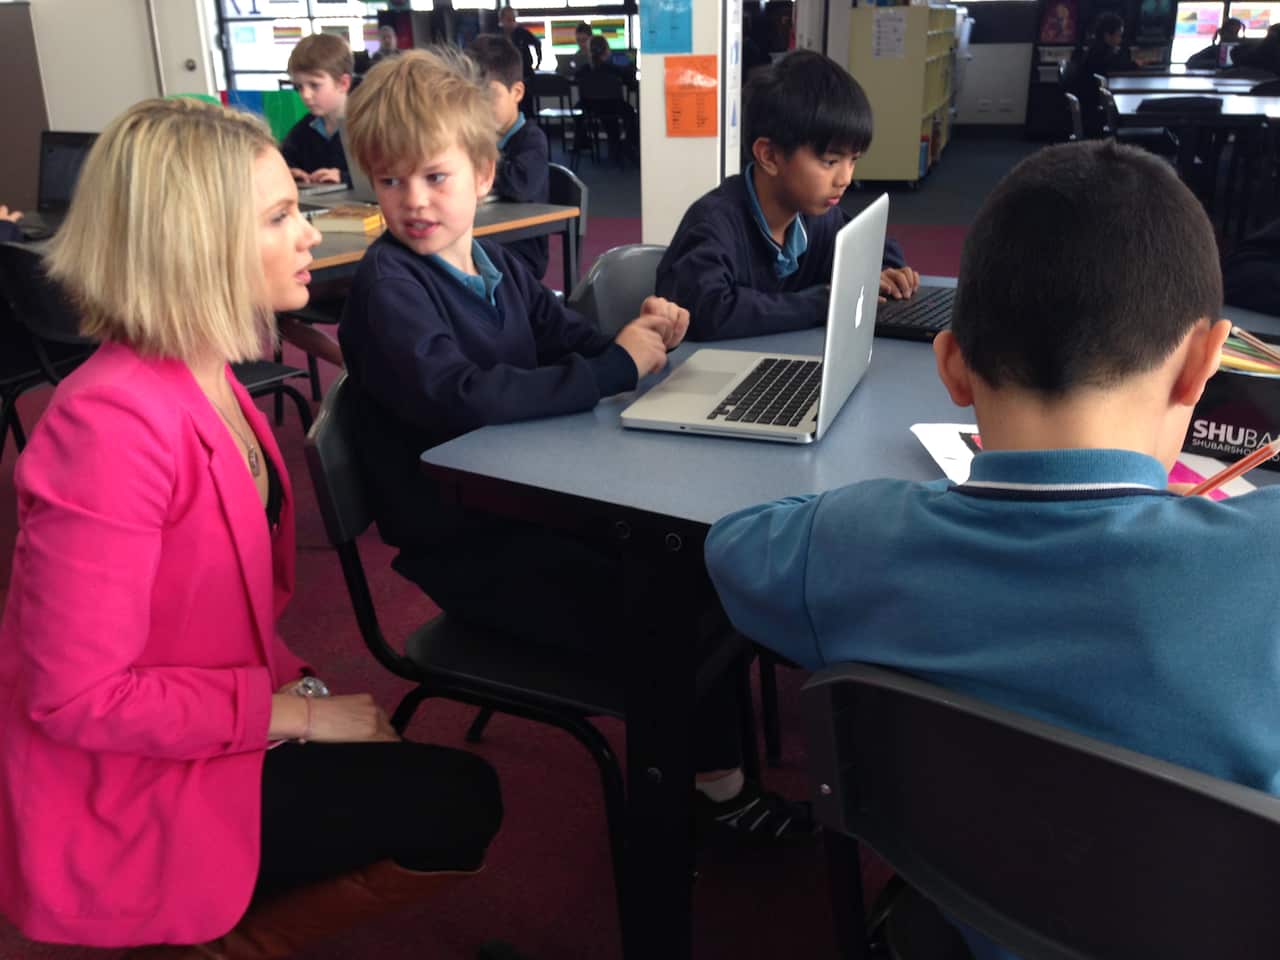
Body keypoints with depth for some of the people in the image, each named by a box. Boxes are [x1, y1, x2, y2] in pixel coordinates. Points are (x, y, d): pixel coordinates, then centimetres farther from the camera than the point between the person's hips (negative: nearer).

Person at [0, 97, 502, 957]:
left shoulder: (202, 377, 1)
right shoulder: (116, 422, -27)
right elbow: (81, 697, -25)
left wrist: (301, 691, -1)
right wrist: (298, 710, -18)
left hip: (185, 741, 8)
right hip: (127, 796, -8)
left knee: (435, 783, 10)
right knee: (457, 805, -5)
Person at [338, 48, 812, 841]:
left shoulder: (499, 265, 8)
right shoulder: (387, 284, -16)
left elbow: (573, 342, 9)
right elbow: (459, 396, -31)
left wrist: (641, 333, -14)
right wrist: (615, 367, -27)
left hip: (535, 500, 8)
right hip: (465, 544, -8)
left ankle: (720, 776, 19)